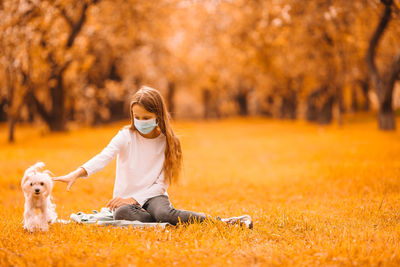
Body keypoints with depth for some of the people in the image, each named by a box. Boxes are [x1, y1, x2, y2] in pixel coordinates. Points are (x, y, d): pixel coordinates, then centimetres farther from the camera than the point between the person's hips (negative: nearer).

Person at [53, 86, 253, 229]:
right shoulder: (126, 136, -5)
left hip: (153, 196, -1)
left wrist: (134, 199, -18)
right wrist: (76, 174, -41)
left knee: (164, 213, -38)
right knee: (122, 213, -37)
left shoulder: (167, 142, -2)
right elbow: (103, 157, -22)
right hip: (126, 199, 1)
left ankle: (219, 221, -26)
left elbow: (161, 183, -4)